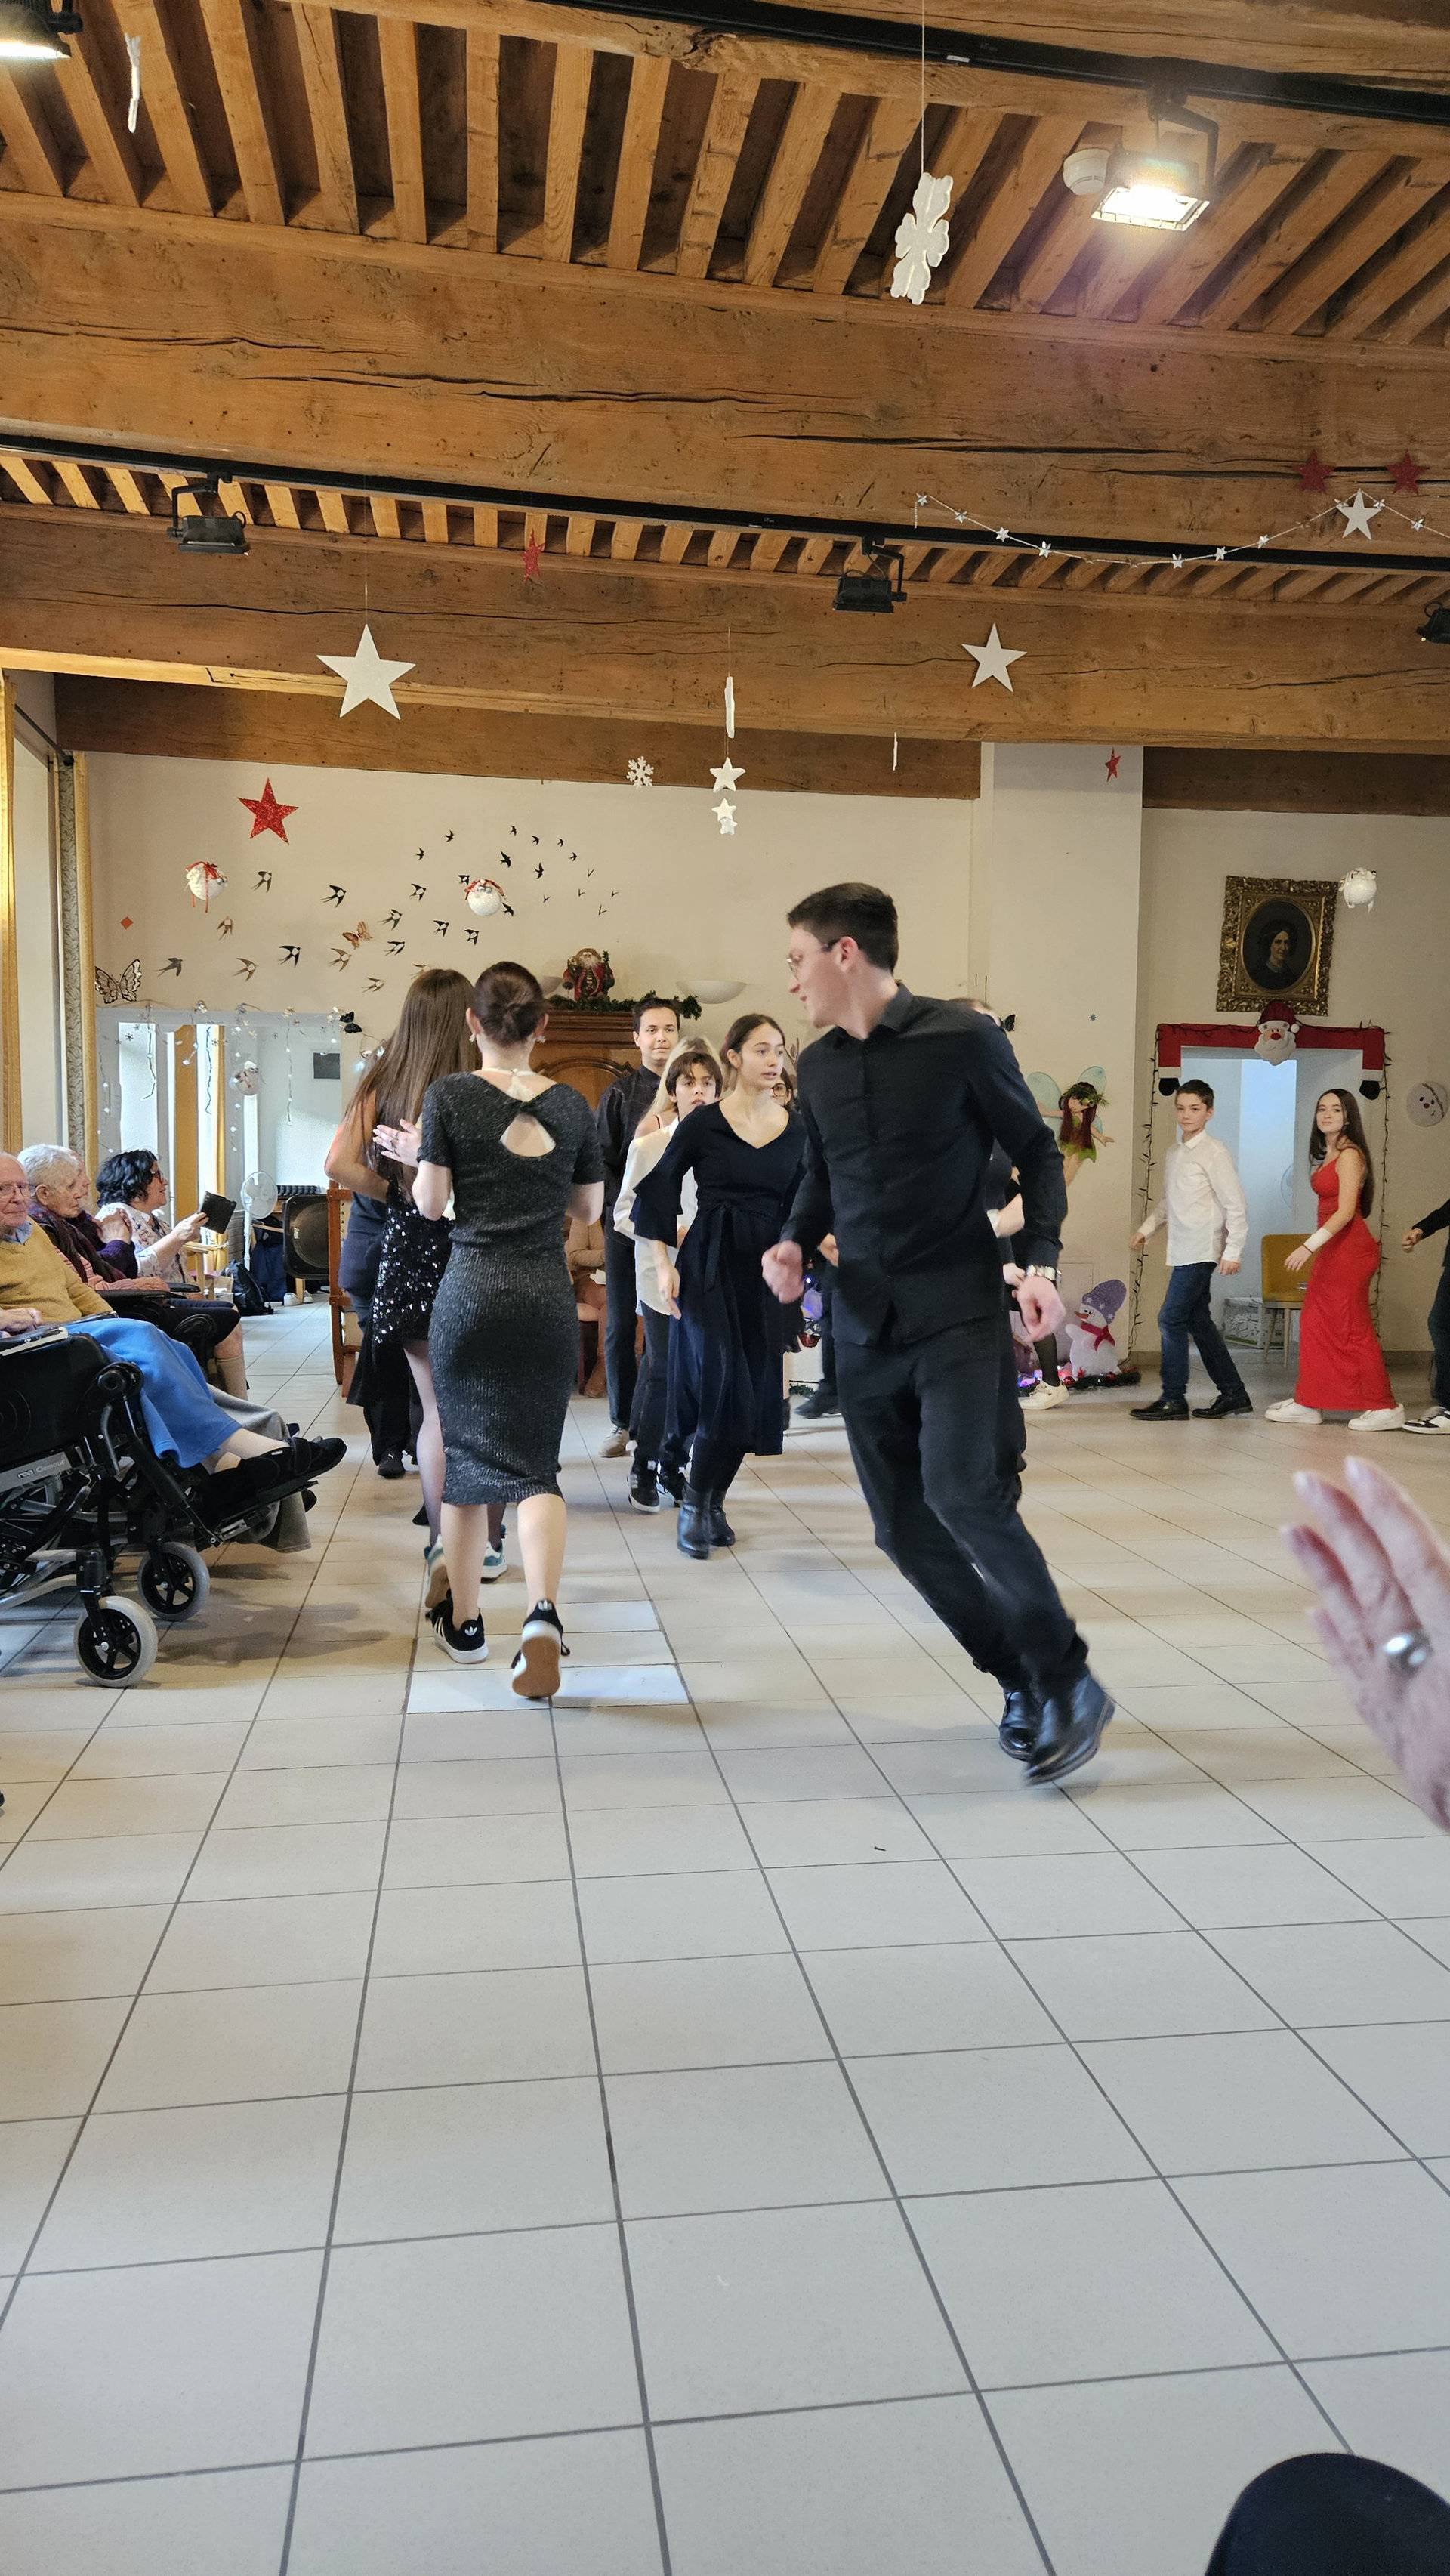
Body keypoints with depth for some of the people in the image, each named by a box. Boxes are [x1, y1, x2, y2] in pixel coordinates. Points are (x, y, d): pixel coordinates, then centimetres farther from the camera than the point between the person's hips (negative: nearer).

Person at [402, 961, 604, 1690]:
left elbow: (431, 1204, -6)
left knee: (467, 1451, 13)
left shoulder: (448, 1095, -5)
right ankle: (543, 1614, -18)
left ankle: (463, 1621, 23)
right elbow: (590, 1208, 10)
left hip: (471, 1290, -1)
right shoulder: (570, 1103, 3)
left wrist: (418, 1154, 12)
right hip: (547, 1296, 2)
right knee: (533, 1462, 5)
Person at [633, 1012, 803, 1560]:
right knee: (722, 1381, -14)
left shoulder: (797, 1130, 6)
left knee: (756, 1391, 3)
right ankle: (694, 1504, 0)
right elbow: (657, 1189, -1)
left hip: (765, 1269, 4)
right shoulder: (704, 1123, -3)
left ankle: (713, 1503, 18)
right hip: (708, 1265, -4)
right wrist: (664, 1264, -6)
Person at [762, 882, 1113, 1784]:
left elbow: (1037, 1150, 0)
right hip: (865, 1327, 6)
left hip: (960, 1314, -6)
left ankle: (1070, 1684, -1)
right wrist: (796, 1240, 3)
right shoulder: (818, 1068, 8)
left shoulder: (963, 1037, -8)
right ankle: (1022, 1681, 23)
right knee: (904, 1526, 4)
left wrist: (1042, 1258, -13)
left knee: (965, 1496, -21)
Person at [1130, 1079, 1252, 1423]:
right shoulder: (1174, 1153, 14)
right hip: (1183, 1251, 8)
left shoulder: (1214, 1152, -9)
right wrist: (1147, 1228, 13)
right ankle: (1233, 1394, 19)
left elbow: (1236, 1204, -11)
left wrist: (1233, 1251, -15)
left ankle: (1173, 1399, -3)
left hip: (1201, 1251, -8)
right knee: (1198, 1321, 10)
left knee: (1171, 1319, -10)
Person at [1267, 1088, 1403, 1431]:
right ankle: (1307, 1403, 16)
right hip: (1332, 1249, 9)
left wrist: (1309, 1246, -27)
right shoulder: (1327, 1155, 15)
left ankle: (1384, 1408, 3)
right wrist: (1315, 1248, 10)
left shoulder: (1349, 1155, -13)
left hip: (1349, 1248, -9)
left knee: (1352, 1327, -5)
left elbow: (1346, 1211, -21)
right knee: (1315, 1322, 10)